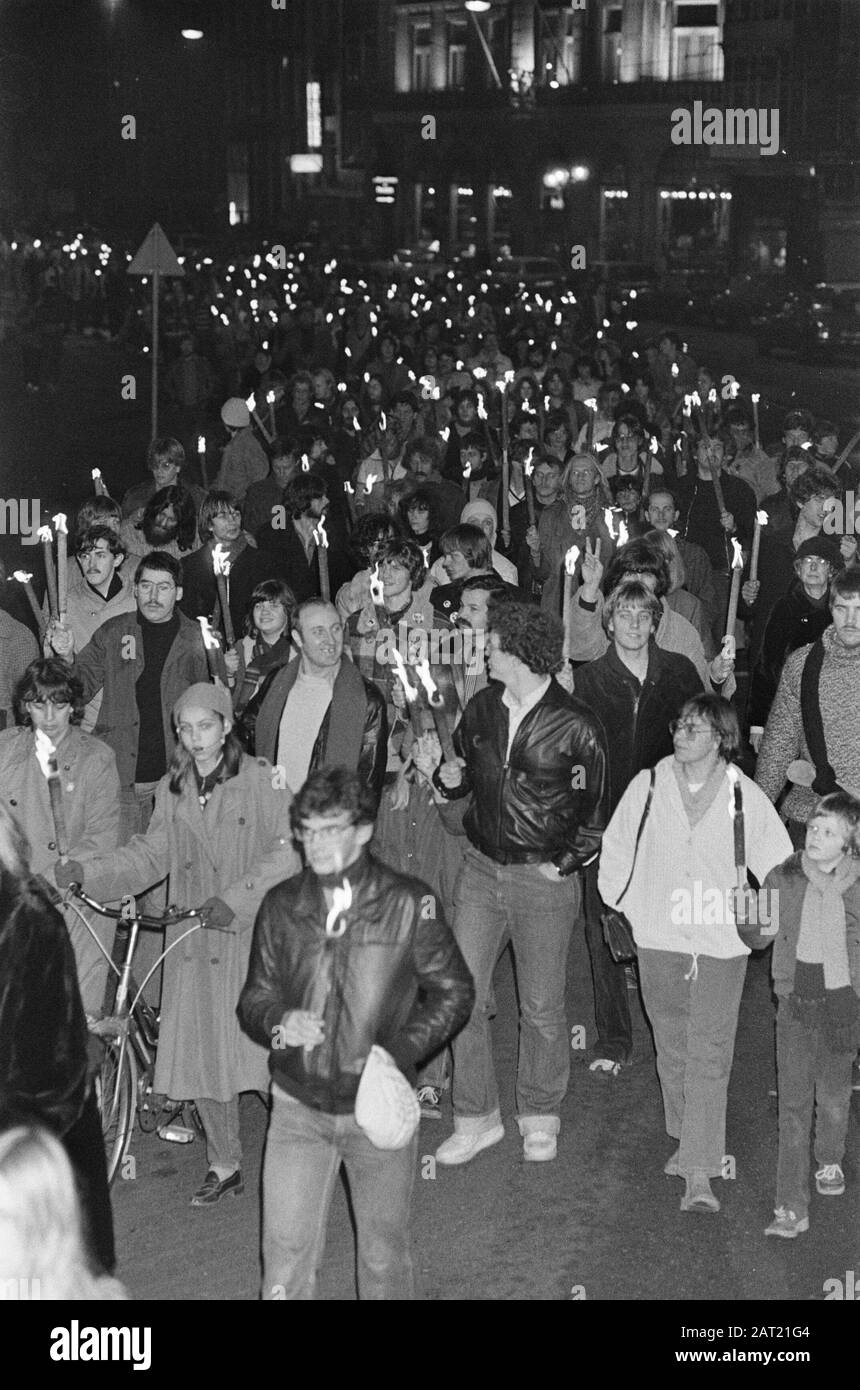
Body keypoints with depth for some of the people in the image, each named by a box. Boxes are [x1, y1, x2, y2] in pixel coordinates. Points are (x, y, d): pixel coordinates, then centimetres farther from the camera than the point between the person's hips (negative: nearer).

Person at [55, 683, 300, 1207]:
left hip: (254, 938, -5)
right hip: (194, 945, 5)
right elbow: (149, 855, 6)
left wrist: (236, 897, -22)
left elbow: (290, 851, -13)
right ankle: (224, 1167, 25)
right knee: (199, 1057, 7)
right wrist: (85, 871, -9)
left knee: (266, 1052, -5)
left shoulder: (262, 779, -7)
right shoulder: (173, 788, 9)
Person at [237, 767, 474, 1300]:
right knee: (285, 1253, 0)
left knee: (384, 1255, 12)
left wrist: (400, 1049, -15)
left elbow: (454, 991, -1)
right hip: (298, 1107, 2)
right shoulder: (281, 906, -1)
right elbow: (254, 999, 8)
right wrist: (279, 1024, -15)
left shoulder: (408, 903, -9)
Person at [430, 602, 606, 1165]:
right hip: (482, 867, 4)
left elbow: (596, 805, 0)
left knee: (542, 1007, 7)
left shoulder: (575, 726, -9)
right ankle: (476, 1118, 12)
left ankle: (540, 1116, 26)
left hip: (544, 878, -4)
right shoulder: (482, 709, 5)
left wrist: (567, 862, -8)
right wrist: (451, 779, -4)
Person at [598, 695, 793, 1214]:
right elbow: (615, 850, 12)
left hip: (721, 943, -2)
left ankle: (700, 1173, -7)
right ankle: (688, 1141, 32)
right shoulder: (648, 785, 0)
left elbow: (778, 865, 5)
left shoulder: (746, 797, -5)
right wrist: (617, 911, 12)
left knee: (709, 1058, -6)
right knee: (672, 1048, 13)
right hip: (657, 939, 2)